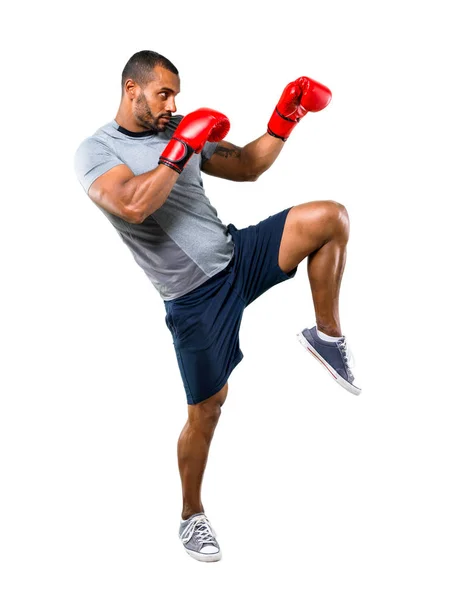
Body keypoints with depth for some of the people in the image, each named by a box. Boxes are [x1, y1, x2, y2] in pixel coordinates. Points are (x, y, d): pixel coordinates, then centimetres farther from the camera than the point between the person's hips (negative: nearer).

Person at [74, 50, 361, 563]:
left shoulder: (179, 132, 9)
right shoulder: (95, 151, -8)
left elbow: (247, 167, 16)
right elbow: (132, 206, -28)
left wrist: (284, 122, 3)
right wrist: (181, 149, -22)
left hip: (239, 255, 5)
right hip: (195, 296, -5)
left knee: (331, 218, -13)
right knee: (205, 410, 3)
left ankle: (326, 336, 3)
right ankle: (191, 517, 26)